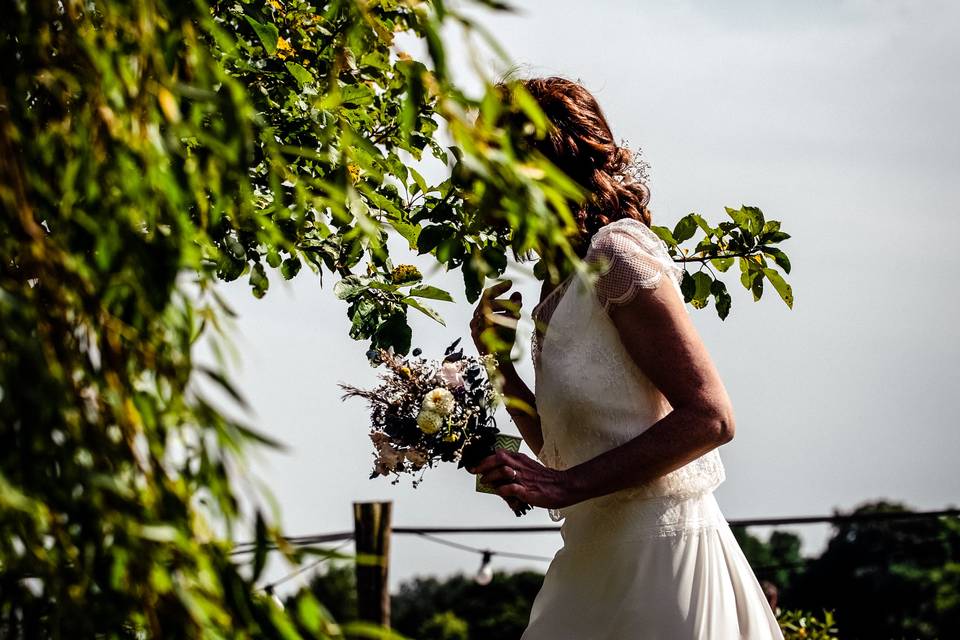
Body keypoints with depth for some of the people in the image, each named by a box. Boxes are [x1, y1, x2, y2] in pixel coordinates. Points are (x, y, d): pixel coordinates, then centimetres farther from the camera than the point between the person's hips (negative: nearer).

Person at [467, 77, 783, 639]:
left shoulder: (618, 251, -12)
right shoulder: (561, 289, 14)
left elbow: (709, 417, -19)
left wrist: (566, 485, -21)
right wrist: (496, 359, 6)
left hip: (660, 552, -8)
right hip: (599, 557, 9)